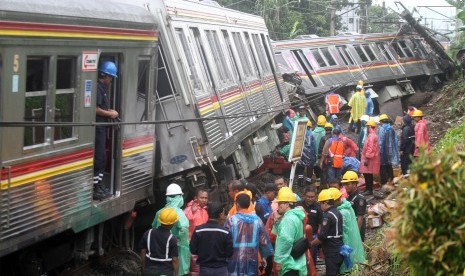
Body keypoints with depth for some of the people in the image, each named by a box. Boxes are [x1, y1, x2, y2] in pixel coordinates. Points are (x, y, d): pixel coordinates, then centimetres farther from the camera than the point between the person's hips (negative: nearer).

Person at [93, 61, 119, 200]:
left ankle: (99, 185, 25)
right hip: (97, 127, -11)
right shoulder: (97, 88, -17)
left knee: (102, 157, 16)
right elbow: (95, 109, -23)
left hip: (102, 126, 11)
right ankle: (95, 188, -4)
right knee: (99, 157, -8)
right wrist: (109, 113, -13)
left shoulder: (104, 87, 16)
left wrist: (109, 111, 10)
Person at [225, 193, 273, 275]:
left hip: (235, 260, -3)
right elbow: (264, 240, 7)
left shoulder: (231, 220, -8)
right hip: (251, 259, 3)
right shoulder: (257, 220, 1)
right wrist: (264, 257, 19)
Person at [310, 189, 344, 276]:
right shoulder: (337, 213, 11)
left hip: (332, 252, -9)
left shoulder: (328, 216, -17)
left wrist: (310, 244, -5)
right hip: (338, 250, 9)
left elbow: (322, 236, -20)